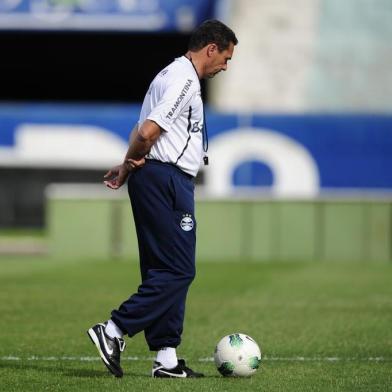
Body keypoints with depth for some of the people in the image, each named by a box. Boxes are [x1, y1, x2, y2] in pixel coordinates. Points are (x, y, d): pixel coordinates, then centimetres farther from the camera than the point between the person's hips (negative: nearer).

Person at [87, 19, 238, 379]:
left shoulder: (173, 76, 21)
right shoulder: (184, 80, -13)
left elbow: (142, 130, 21)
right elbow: (147, 132, -21)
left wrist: (128, 166, 9)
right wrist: (132, 163, -4)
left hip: (160, 183, 11)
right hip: (166, 181, -11)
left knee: (165, 271, 9)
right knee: (178, 271, -10)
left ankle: (166, 358, 10)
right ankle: (115, 331, -11)